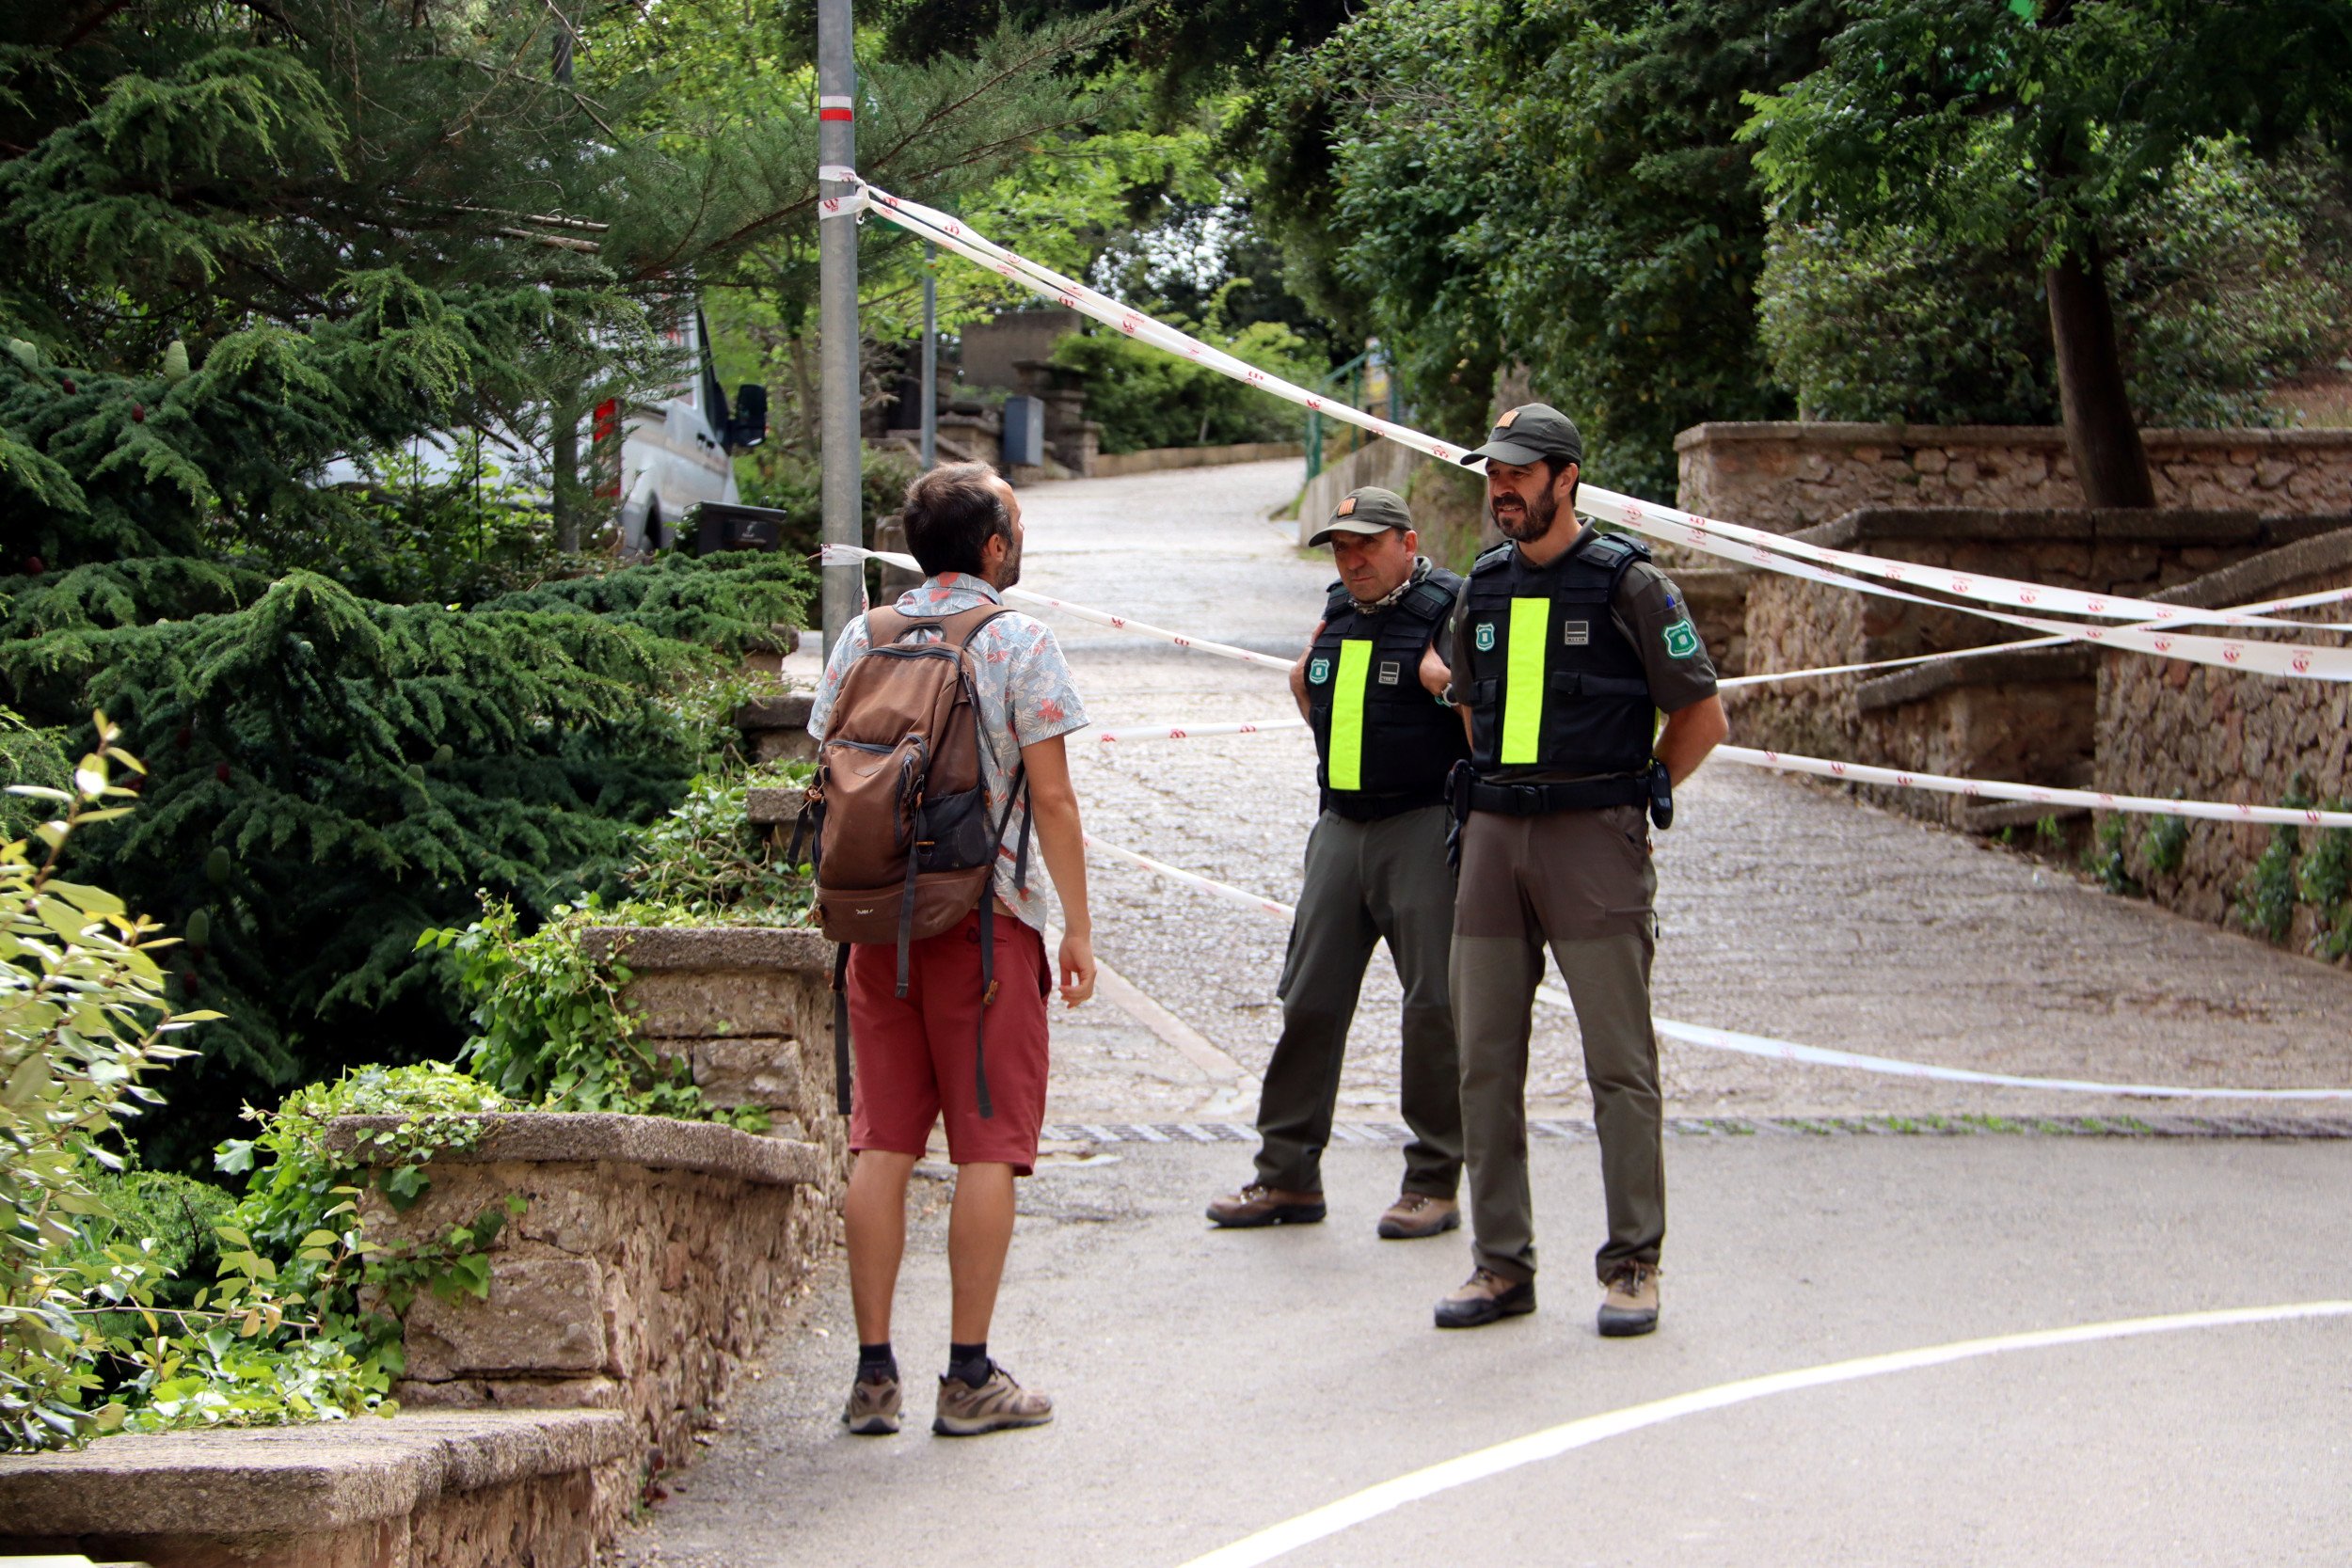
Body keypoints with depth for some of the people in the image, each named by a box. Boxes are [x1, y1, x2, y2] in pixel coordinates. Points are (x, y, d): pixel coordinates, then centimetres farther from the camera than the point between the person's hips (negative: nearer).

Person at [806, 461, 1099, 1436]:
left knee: (881, 1144, 7)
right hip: (986, 916, -4)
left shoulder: (861, 640, 9)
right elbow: (1050, 796, -8)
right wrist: (1078, 926, -3)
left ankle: (874, 1372, 6)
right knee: (987, 1144, 0)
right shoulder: (1019, 641, -5)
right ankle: (970, 1376, 0)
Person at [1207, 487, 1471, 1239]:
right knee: (1309, 1000, 6)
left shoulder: (1449, 610, -9)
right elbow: (1304, 680, 29)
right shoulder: (1337, 612, 12)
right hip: (1341, 828, 7)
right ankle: (1288, 1176, 13)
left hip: (1424, 829, -7)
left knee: (1433, 1006, -3)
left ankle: (1434, 1184, 5)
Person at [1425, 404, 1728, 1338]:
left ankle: (1633, 1266, 2)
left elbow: (1703, 714, 0)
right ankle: (1501, 1263, 12)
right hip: (1493, 839, 6)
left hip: (1592, 840, -6)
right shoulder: (1482, 589, 12)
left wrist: (1633, 797, 4)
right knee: (1485, 1060, 5)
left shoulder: (1628, 583, -5)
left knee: (1619, 1064, -4)